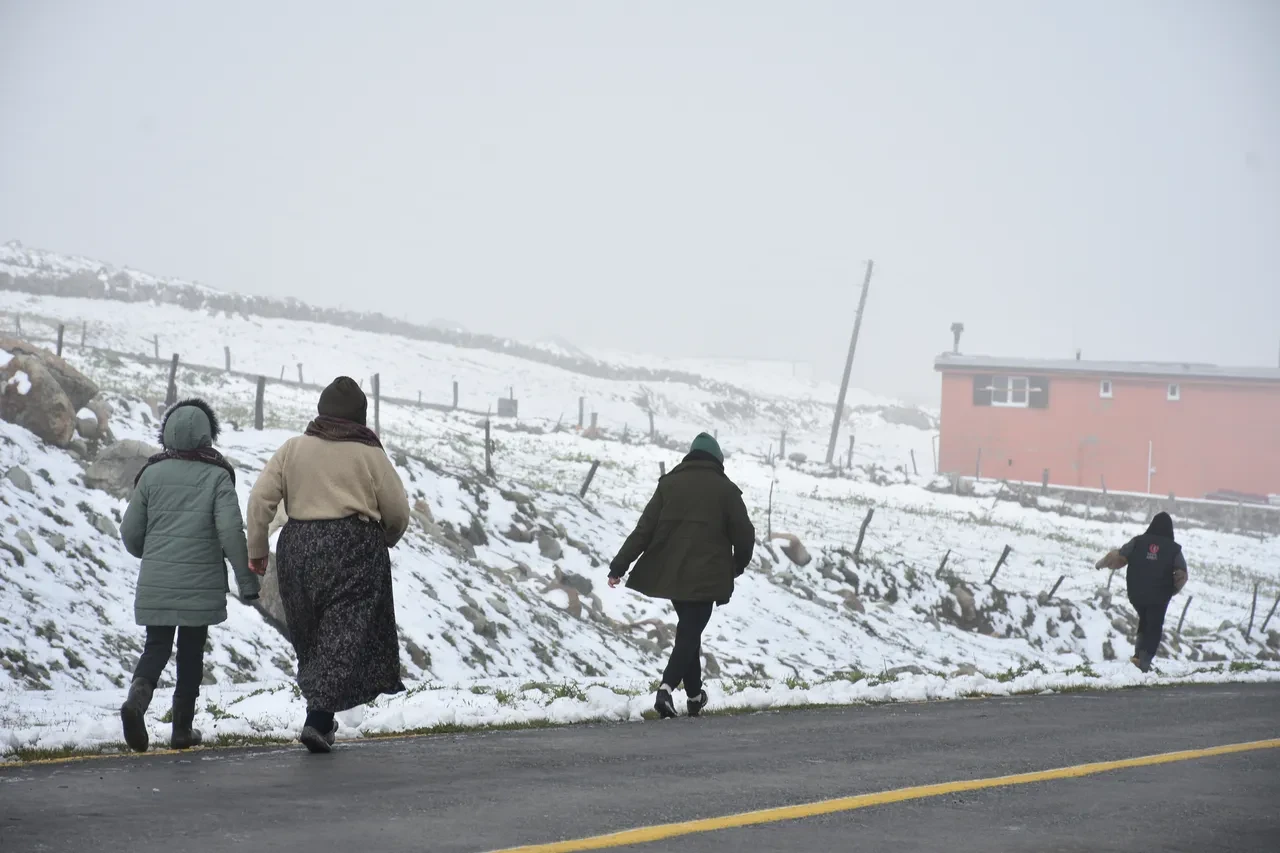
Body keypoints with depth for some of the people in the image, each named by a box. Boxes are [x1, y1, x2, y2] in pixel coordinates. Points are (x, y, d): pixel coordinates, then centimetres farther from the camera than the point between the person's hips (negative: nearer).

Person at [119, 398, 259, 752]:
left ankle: (138, 696, -19)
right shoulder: (217, 476, -5)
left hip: (155, 583, 2)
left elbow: (130, 532, 5)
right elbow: (231, 531, -13)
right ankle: (182, 729, 12)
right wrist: (247, 580, -7)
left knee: (156, 647, 10)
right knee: (191, 653, 10)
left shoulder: (152, 474, 2)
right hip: (201, 583, -2)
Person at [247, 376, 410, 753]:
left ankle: (321, 713, 23)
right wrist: (386, 540, 22)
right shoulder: (369, 454, 0)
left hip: (299, 548, 3)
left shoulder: (292, 449, 6)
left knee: (310, 636, 17)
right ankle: (319, 719, -15)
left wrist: (257, 549, 7)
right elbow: (397, 511, 2)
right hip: (354, 550, -3)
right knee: (343, 636, -3)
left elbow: (260, 499, 0)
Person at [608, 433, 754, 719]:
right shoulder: (725, 489, -2)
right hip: (705, 577, -4)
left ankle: (694, 694, 24)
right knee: (690, 633, -3)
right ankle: (667, 687, -23)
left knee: (689, 630, 19)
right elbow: (744, 535, -1)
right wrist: (737, 566, 19)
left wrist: (619, 566, 0)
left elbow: (643, 530, 0)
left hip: (669, 574, 4)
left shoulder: (669, 484, 5)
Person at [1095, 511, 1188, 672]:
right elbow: (1181, 575, -7)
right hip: (1159, 597, -2)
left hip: (1136, 594, 2)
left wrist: (1101, 564, 16)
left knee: (1144, 621, 25)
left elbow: (1117, 557, -2)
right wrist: (1172, 590, 10)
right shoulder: (1174, 549, -5)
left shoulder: (1138, 542, -3)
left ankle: (1139, 653, 13)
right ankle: (1145, 660, -1)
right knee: (1154, 627, 9)